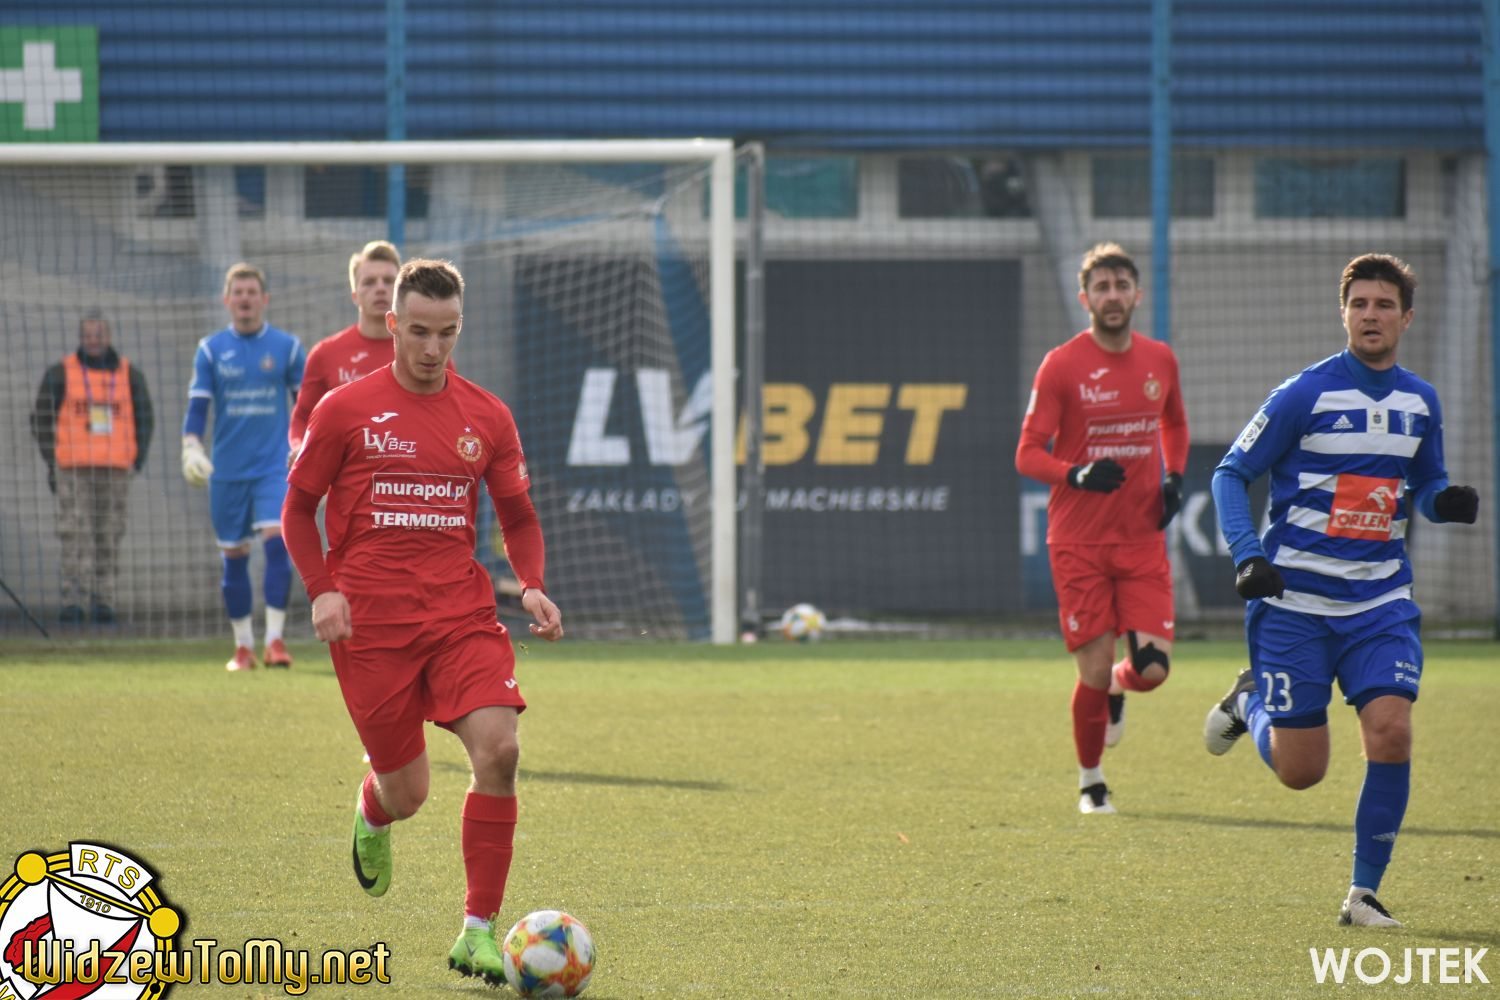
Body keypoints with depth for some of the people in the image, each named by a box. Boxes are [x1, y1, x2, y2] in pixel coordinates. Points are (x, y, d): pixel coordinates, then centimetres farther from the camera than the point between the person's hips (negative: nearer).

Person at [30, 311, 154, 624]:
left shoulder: (129, 375, 8)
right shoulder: (60, 374, 2)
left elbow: (145, 419, 16)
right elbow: (41, 419, 5)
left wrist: (137, 460, 5)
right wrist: (52, 463, -2)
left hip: (115, 469, 2)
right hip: (73, 469, -2)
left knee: (108, 537, 4)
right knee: (75, 534, -11)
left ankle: (103, 601, 9)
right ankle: (73, 601, -14)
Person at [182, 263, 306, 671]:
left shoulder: (287, 347, 3)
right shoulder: (211, 349, 4)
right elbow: (197, 404, 2)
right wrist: (191, 446, -13)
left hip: (274, 465, -1)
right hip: (227, 469, 1)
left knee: (276, 541, -17)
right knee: (234, 557, 5)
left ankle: (274, 639, -13)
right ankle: (243, 645, 16)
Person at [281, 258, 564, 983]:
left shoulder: (486, 418, 6)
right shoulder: (345, 411, -1)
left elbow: (518, 516, 15)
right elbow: (299, 507, 7)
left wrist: (532, 587, -2)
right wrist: (322, 590, -8)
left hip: (461, 613, 2)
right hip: (371, 623, -2)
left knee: (498, 748, -20)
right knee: (406, 792, 3)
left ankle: (479, 934, -12)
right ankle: (372, 816, 45)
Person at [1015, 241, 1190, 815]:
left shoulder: (1160, 361, 7)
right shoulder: (1061, 366, -6)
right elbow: (1028, 454, -6)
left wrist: (1174, 477, 8)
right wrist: (1077, 474, -25)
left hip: (1143, 538, 3)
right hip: (1078, 543, -3)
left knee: (1153, 670, -9)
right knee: (1094, 671, -5)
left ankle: (1119, 687, 29)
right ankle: (1090, 781, 18)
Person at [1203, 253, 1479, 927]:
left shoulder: (1420, 402, 6)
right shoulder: (1305, 393, -9)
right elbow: (1231, 474, -3)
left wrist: (1447, 503, -5)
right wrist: (1247, 557, -17)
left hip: (1380, 601, 3)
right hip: (1295, 601, -3)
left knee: (1391, 730, -18)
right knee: (1300, 771, -1)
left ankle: (1364, 892, -5)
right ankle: (1249, 701, 34)